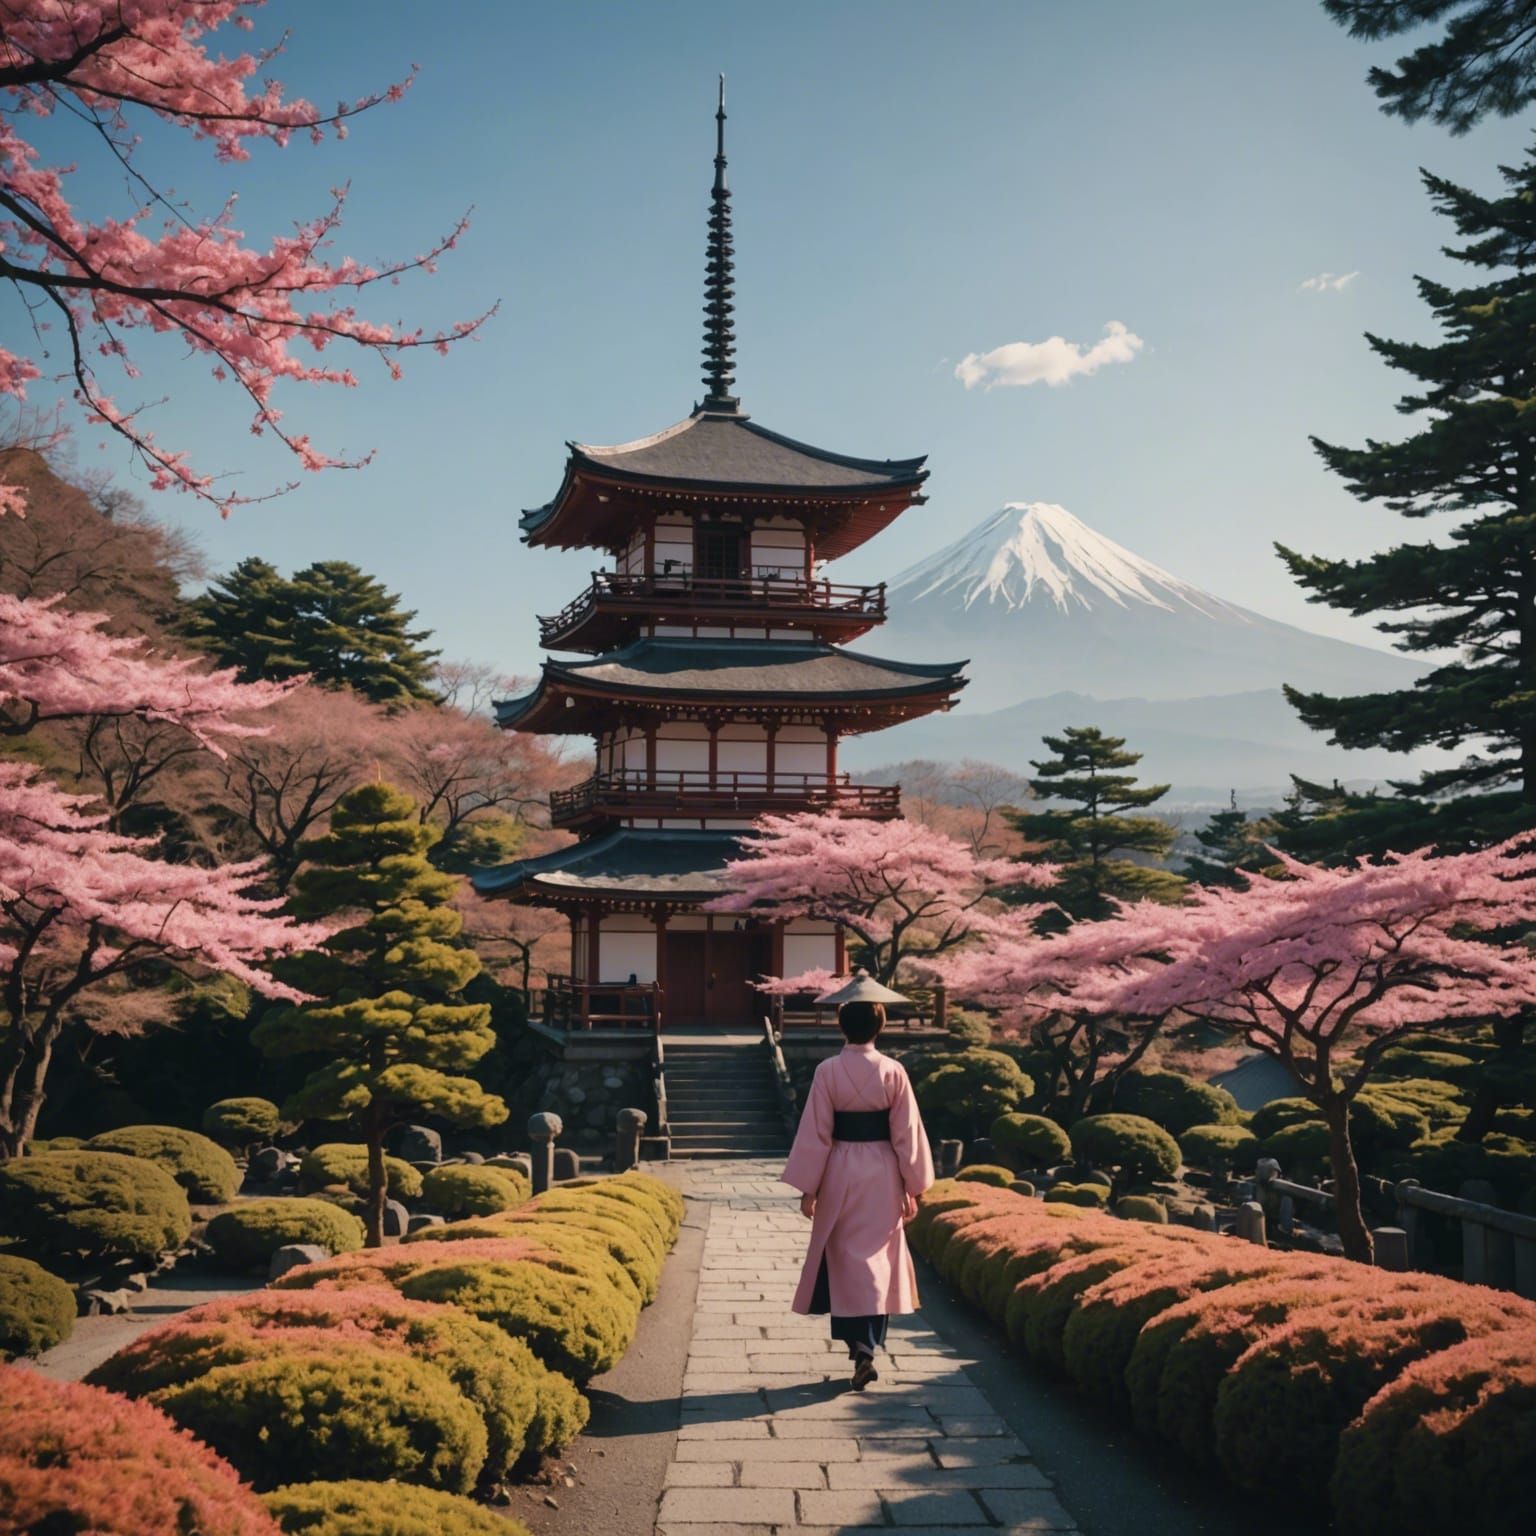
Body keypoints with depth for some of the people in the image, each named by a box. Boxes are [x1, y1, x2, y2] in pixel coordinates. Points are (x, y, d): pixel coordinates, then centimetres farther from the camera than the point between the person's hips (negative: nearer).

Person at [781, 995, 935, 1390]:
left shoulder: (828, 1072, -10)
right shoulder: (893, 1072, -5)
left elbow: (816, 1134, -8)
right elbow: (908, 1134, -3)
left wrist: (808, 1188, 0)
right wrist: (913, 1188, 6)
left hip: (841, 1174, -1)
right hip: (882, 1177, 2)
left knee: (844, 1258, 7)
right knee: (879, 1259, 13)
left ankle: (859, 1344, -7)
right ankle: (868, 1346, 16)